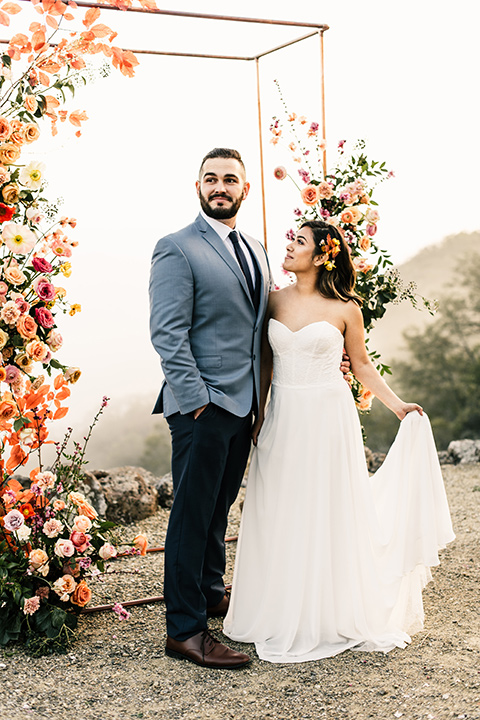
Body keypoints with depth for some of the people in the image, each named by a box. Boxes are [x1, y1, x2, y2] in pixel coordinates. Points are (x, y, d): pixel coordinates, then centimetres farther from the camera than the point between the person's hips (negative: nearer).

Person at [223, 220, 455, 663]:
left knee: (329, 513, 4)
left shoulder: (345, 308, -4)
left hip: (329, 417, -3)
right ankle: (283, 613, 24)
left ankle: (332, 614, 21)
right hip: (283, 420, 3)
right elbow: (266, 363, 11)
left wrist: (396, 404, -1)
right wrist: (259, 414, 8)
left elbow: (361, 364, 6)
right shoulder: (275, 301, 5)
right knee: (281, 515, 8)